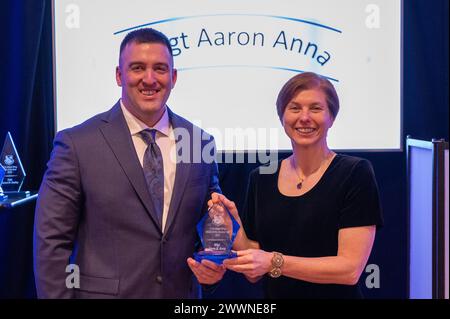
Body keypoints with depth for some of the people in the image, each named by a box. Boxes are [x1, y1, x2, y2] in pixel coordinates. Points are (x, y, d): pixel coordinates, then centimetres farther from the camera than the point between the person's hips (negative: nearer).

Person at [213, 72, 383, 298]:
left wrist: (274, 262, -25)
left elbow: (350, 268, -18)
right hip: (275, 295, 4)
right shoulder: (261, 179, -2)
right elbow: (254, 274, 2)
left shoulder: (355, 173, -12)